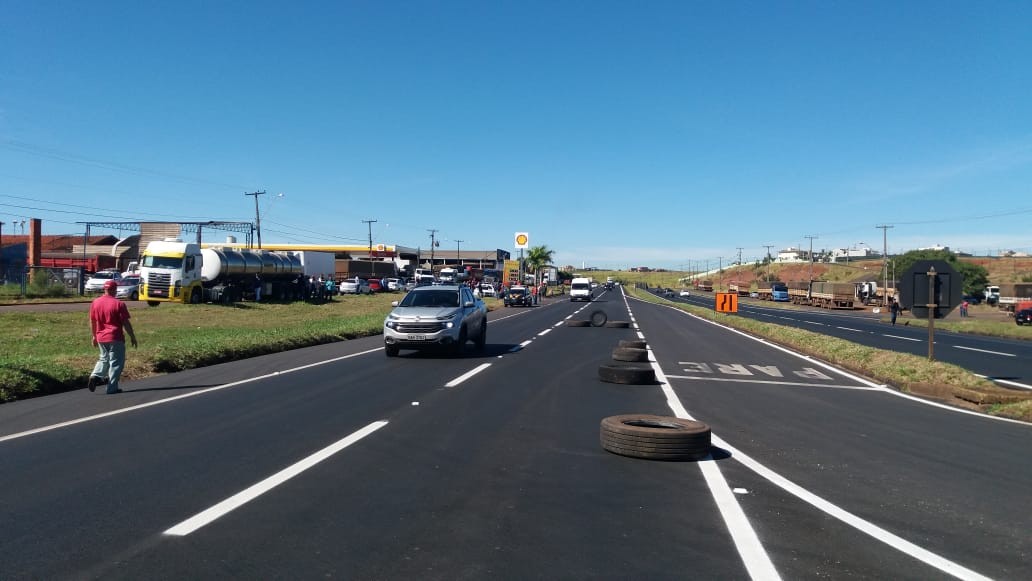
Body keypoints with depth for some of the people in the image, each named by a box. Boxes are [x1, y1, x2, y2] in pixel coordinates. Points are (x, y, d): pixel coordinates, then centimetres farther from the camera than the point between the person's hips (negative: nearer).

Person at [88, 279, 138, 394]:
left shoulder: (95, 302, 4)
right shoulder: (118, 304, -12)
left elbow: (92, 322, 11)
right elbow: (126, 323, -11)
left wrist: (94, 336, 22)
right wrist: (132, 337, -1)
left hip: (101, 338, 5)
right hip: (115, 338, -5)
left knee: (104, 358, 24)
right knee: (116, 362, 4)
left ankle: (95, 376, 1)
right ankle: (112, 388, 3)